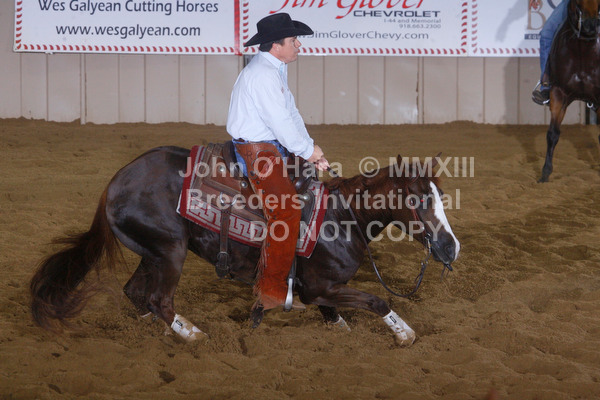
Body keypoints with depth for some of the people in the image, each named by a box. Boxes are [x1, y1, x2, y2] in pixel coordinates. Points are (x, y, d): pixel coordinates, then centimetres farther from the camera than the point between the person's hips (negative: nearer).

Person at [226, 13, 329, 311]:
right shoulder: (263, 74, -17)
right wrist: (308, 150, -9)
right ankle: (272, 293, -15)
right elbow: (281, 121, -21)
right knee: (286, 213, -18)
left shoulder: (274, 71, 18)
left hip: (271, 149, 11)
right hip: (257, 151, -11)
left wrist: (311, 150, 8)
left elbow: (290, 114, 18)